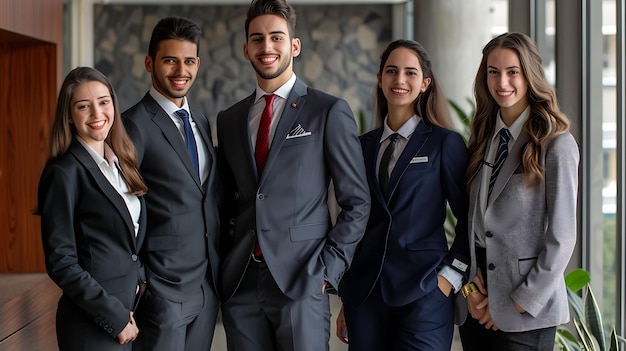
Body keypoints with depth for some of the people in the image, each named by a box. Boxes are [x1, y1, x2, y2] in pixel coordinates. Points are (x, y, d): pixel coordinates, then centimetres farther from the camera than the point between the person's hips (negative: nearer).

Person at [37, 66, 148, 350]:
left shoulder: (121, 163, 8)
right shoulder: (64, 173, -13)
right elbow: (61, 261, -15)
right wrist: (114, 315, -15)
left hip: (131, 311, 7)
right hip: (92, 325, -6)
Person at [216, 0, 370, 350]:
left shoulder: (330, 111, -1)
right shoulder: (229, 120, 13)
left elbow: (357, 203, -1)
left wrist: (328, 269, -8)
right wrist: (226, 262, 6)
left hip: (301, 281, -4)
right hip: (240, 283, 4)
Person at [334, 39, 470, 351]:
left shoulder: (445, 143, -1)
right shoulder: (364, 146, 11)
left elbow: (469, 218, 0)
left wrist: (450, 277, -8)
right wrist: (345, 300, 14)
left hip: (424, 293, -4)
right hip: (365, 294, 4)